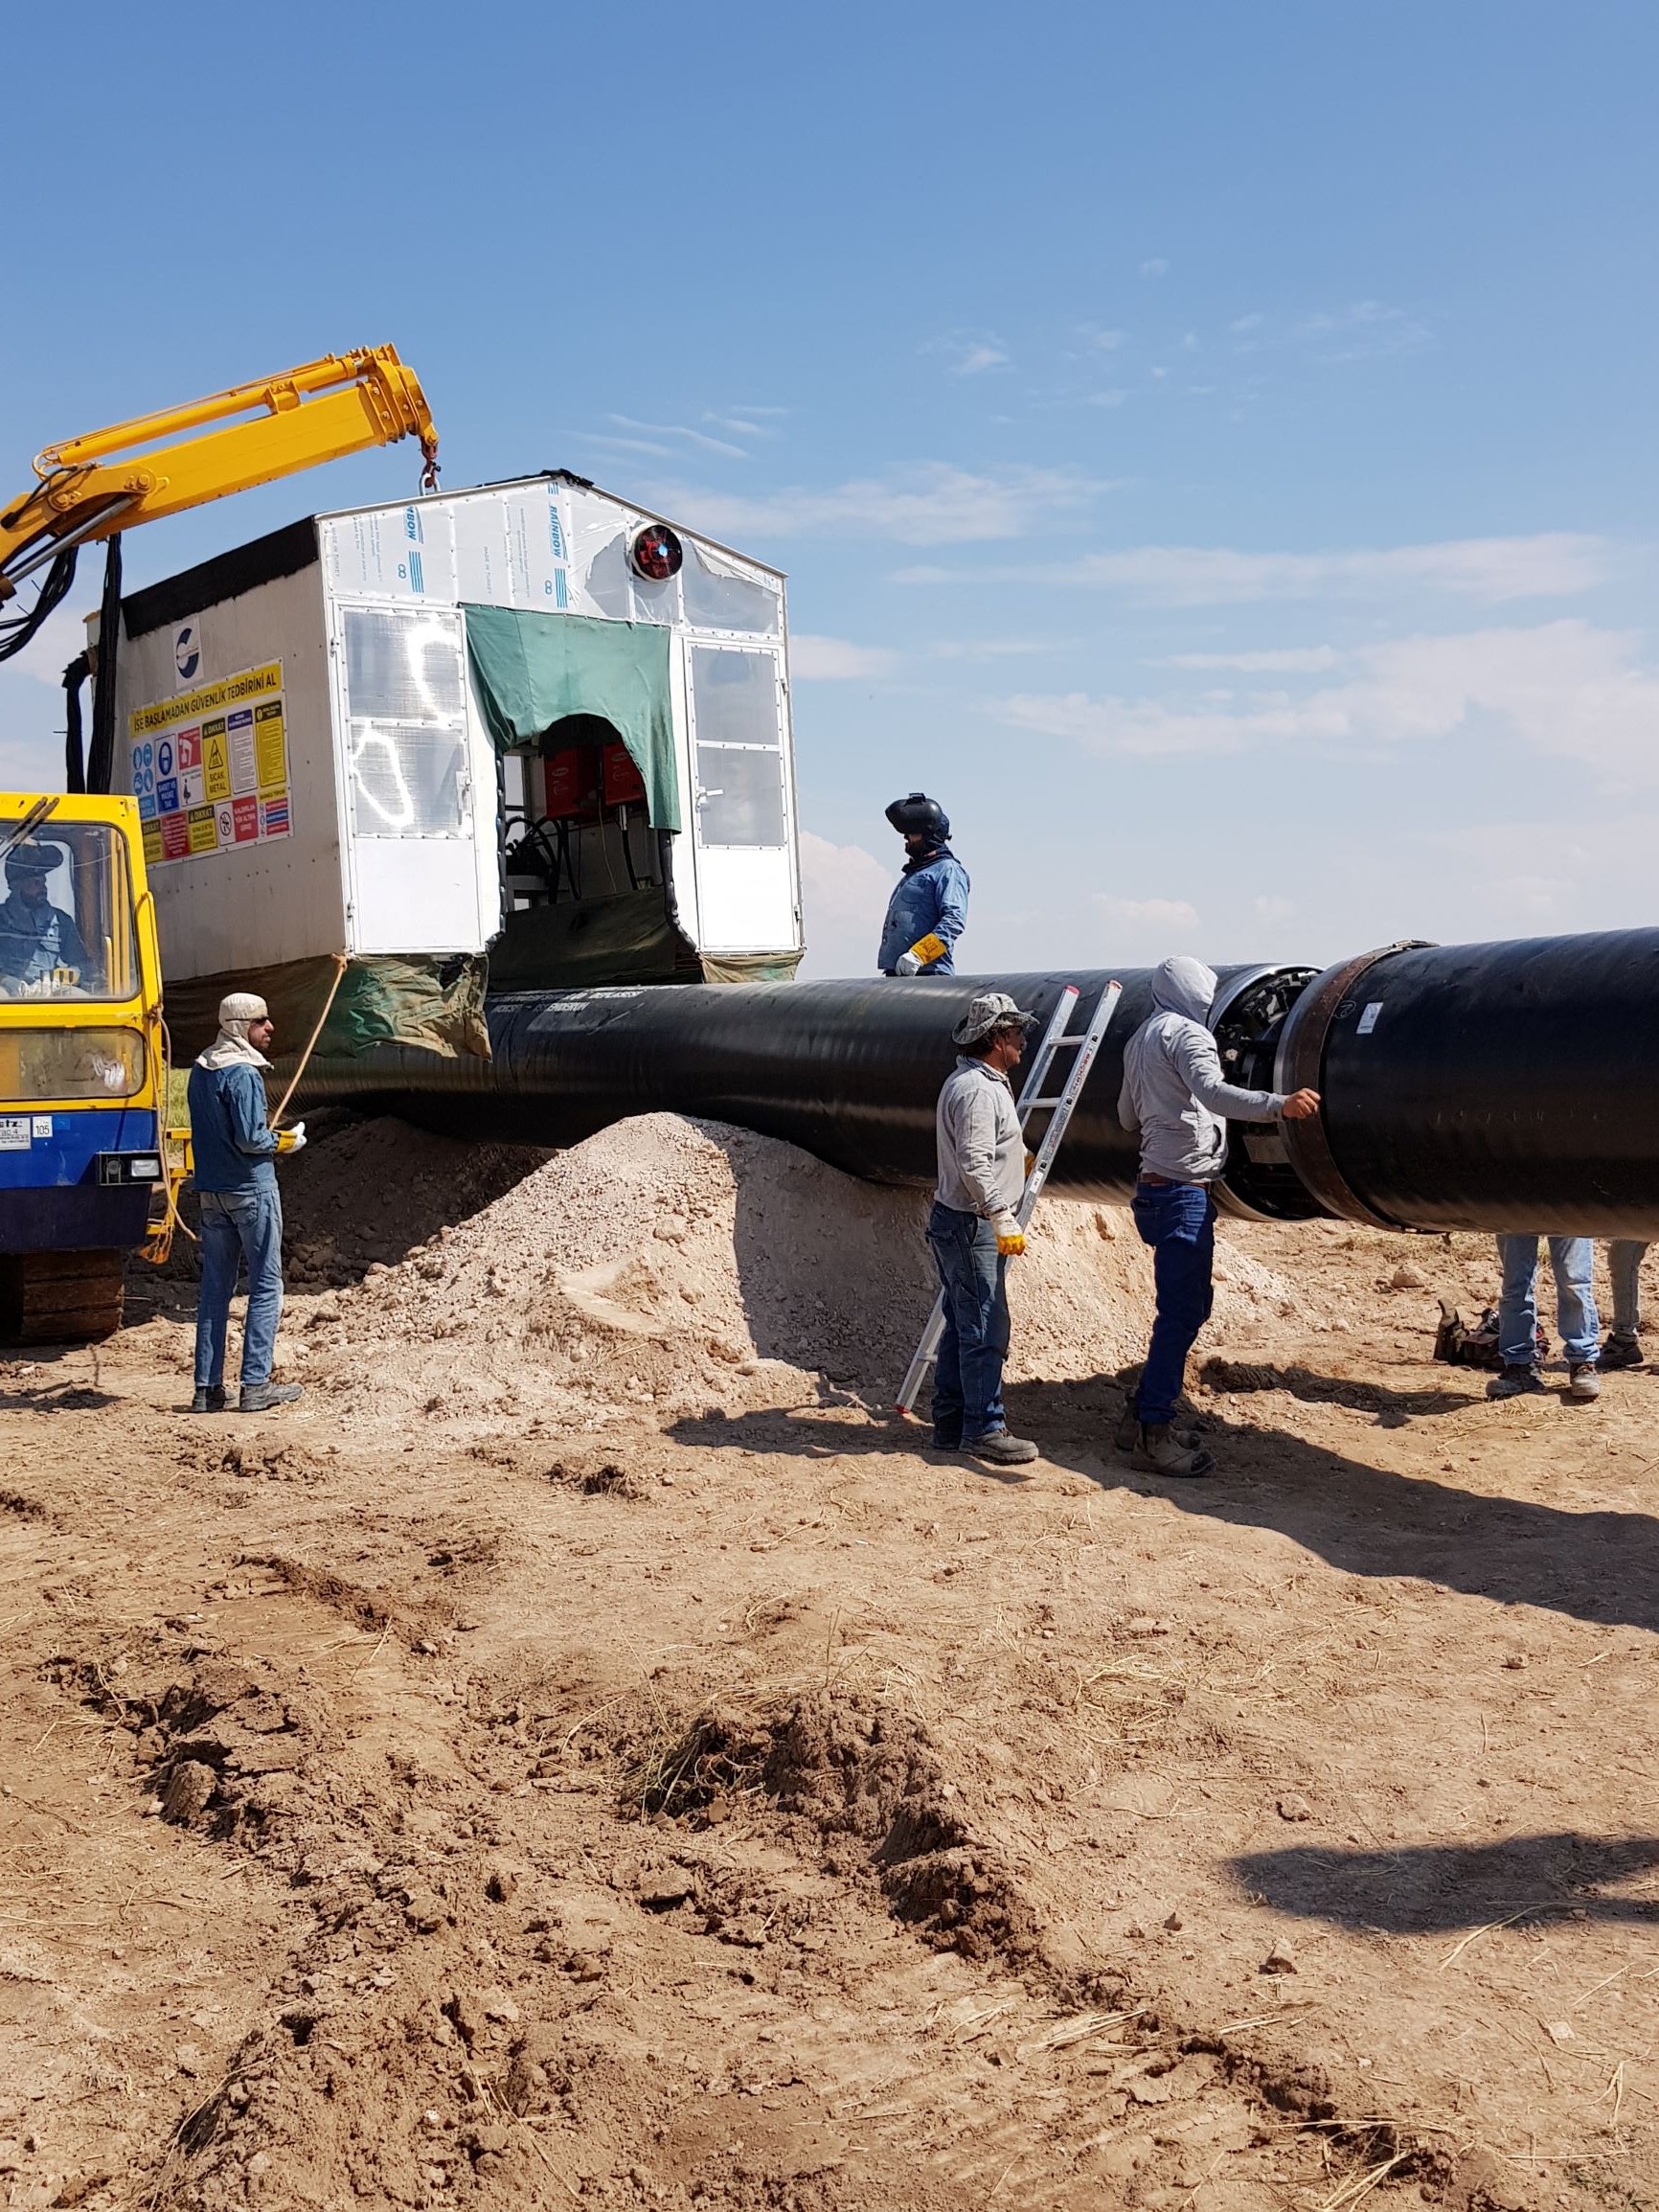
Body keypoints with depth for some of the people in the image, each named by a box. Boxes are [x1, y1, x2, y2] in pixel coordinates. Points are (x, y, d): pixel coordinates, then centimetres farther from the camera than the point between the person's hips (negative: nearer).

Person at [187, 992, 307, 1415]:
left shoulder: (200, 1071, 11)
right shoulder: (242, 1074, -16)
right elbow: (250, 1139, -20)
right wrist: (285, 1141, -2)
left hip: (211, 1192, 8)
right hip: (252, 1189, -8)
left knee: (214, 1288, 9)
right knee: (266, 1286, 0)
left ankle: (207, 1388, 11)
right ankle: (255, 1384, -1)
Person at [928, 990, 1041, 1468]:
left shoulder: (972, 1081, 16)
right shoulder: (977, 1090, -18)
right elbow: (974, 1164, -25)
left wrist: (1015, 1154, 44)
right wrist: (1004, 1219, -26)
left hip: (956, 1219, 11)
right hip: (971, 1226, -11)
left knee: (962, 1327, 14)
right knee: (985, 1330, -7)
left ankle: (950, 1425, 19)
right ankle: (984, 1429, -1)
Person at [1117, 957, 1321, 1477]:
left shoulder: (1140, 1039, 20)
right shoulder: (1185, 1033, -9)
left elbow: (1128, 1116, 30)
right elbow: (1212, 1092, -28)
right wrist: (1279, 1105, -40)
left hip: (1155, 1186, 10)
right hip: (1183, 1190, -10)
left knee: (1190, 1303, 15)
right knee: (1182, 1312, -9)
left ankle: (1141, 1415, 18)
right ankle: (1152, 1433, -9)